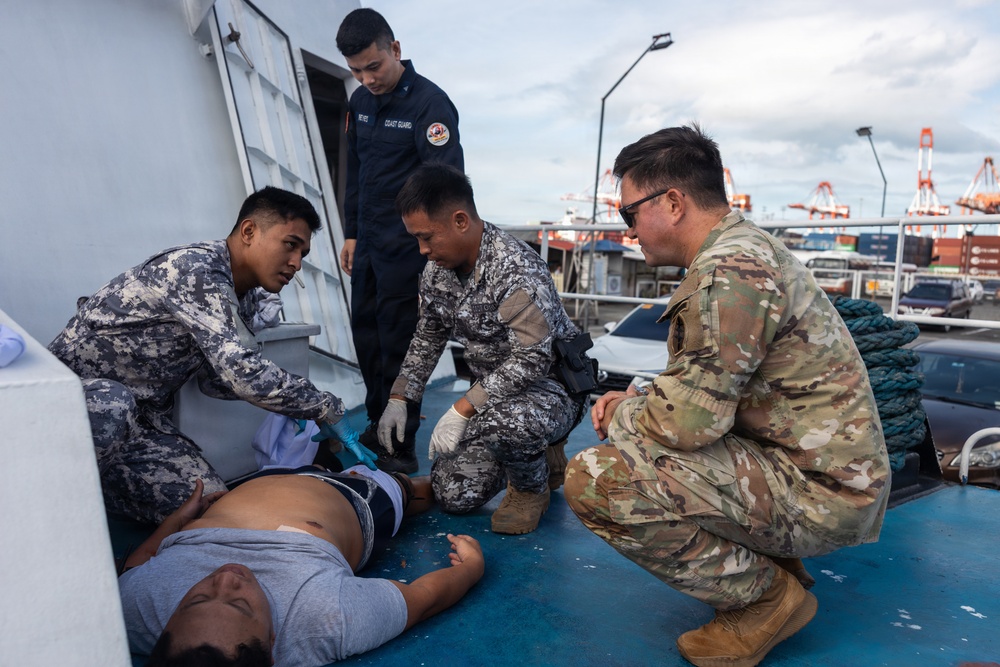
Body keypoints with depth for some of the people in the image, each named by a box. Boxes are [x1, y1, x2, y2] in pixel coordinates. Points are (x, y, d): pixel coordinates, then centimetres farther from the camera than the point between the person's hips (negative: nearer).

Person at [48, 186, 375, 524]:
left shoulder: (244, 295, 5)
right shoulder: (196, 269, -25)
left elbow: (216, 378, 9)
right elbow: (243, 374, -34)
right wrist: (327, 408, -23)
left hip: (138, 415, 8)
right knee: (111, 405, -42)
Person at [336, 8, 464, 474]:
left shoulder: (430, 103, -13)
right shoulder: (361, 101, 11)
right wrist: (351, 234, 18)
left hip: (406, 248, -8)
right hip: (367, 244, 8)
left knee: (397, 346, -3)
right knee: (366, 335, 13)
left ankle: (401, 450, 11)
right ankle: (377, 428, 30)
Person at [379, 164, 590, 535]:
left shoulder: (516, 269, -26)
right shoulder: (437, 271, 0)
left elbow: (532, 360, -30)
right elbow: (427, 339, 14)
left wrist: (462, 409, -30)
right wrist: (399, 399, 6)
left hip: (552, 386, -7)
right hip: (492, 394, 7)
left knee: (502, 418, -40)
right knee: (453, 494, -4)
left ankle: (532, 488, -5)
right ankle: (540, 454, 21)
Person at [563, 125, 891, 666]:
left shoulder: (731, 269, -22)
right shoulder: (745, 248, 11)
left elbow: (687, 421, -27)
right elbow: (701, 392, 18)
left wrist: (621, 417, -6)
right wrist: (636, 403, 2)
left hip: (818, 492, -10)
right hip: (813, 466, 10)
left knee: (594, 479, -22)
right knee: (631, 437, 22)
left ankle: (765, 597, -2)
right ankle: (771, 564, 16)